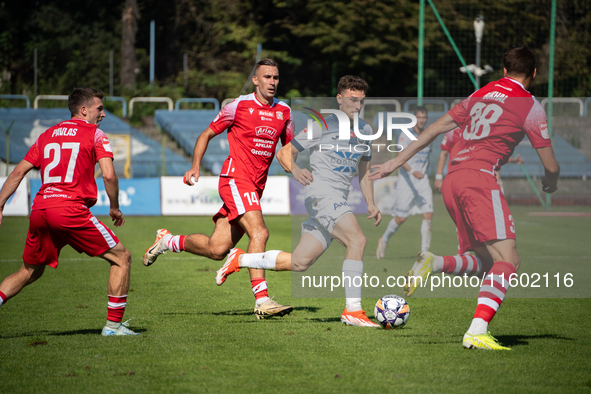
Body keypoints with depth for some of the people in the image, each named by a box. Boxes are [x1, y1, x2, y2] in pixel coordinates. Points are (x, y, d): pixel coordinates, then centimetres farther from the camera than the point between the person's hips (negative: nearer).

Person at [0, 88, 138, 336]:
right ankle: (113, 324, 1)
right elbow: (108, 175, -7)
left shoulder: (47, 135, 21)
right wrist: (115, 208, 6)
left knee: (29, 271, 23)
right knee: (121, 258, 5)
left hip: (39, 209, 6)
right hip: (70, 209, -6)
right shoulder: (94, 135, 5)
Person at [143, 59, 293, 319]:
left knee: (217, 249, 3)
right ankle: (262, 300, -26)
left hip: (256, 186, 6)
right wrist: (195, 167, -5)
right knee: (259, 232, -25)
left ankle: (168, 241, 28)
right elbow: (207, 135, 6)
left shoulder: (284, 111, 11)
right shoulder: (239, 106, -4)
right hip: (236, 178, -6)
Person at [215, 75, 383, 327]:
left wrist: (370, 203, 15)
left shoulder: (364, 131, 17)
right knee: (357, 240, -27)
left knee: (298, 263, 5)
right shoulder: (323, 125, -4)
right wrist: (294, 169, -24)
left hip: (339, 201, 8)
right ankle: (352, 311, -26)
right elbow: (284, 153, -3)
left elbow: (364, 172, 27)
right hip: (321, 192, -8)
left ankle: (239, 259, 22)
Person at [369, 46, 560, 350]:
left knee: (486, 264, 13)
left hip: (451, 180, 7)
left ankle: (433, 264, -11)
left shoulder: (481, 94, 21)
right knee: (507, 262, -11)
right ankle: (477, 333, -27)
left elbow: (435, 128, 21)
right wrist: (551, 182, 31)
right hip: (479, 176, -7)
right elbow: (551, 166, 8)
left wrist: (398, 161, 26)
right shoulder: (530, 106, 4)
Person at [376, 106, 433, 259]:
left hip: (422, 179, 5)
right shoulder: (406, 135, -8)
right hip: (406, 179, -5)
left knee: (428, 214, -10)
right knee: (401, 218, -2)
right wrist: (413, 171, -33)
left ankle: (424, 251, -5)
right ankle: (384, 240, 24)